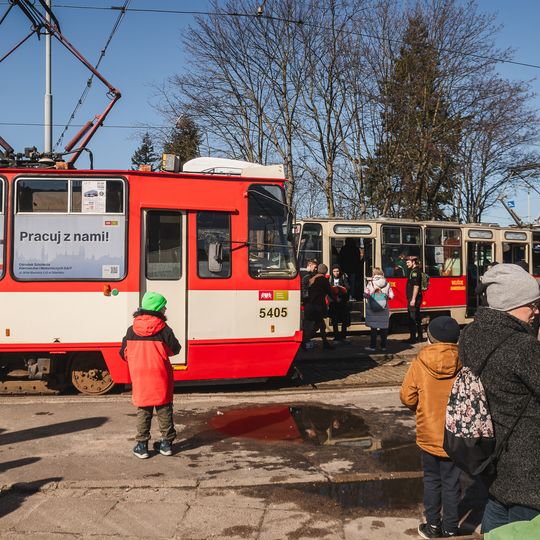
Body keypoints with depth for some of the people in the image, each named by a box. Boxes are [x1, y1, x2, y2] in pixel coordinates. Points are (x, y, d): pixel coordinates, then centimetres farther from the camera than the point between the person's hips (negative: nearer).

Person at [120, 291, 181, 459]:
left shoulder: (131, 330, -1)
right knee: (164, 409, 10)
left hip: (139, 375, 2)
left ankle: (142, 445, 10)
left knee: (143, 411, 9)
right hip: (160, 376, -2)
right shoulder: (164, 329, -9)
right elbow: (175, 349, -2)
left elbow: (124, 353, 4)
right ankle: (167, 443, 16)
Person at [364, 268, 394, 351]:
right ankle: (383, 346, 14)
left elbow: (366, 294, -11)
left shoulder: (371, 283, -7)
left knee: (373, 327, 3)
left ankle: (373, 346, 4)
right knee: (384, 328, 9)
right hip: (384, 310, 2)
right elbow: (391, 296, -1)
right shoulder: (387, 284, 1)